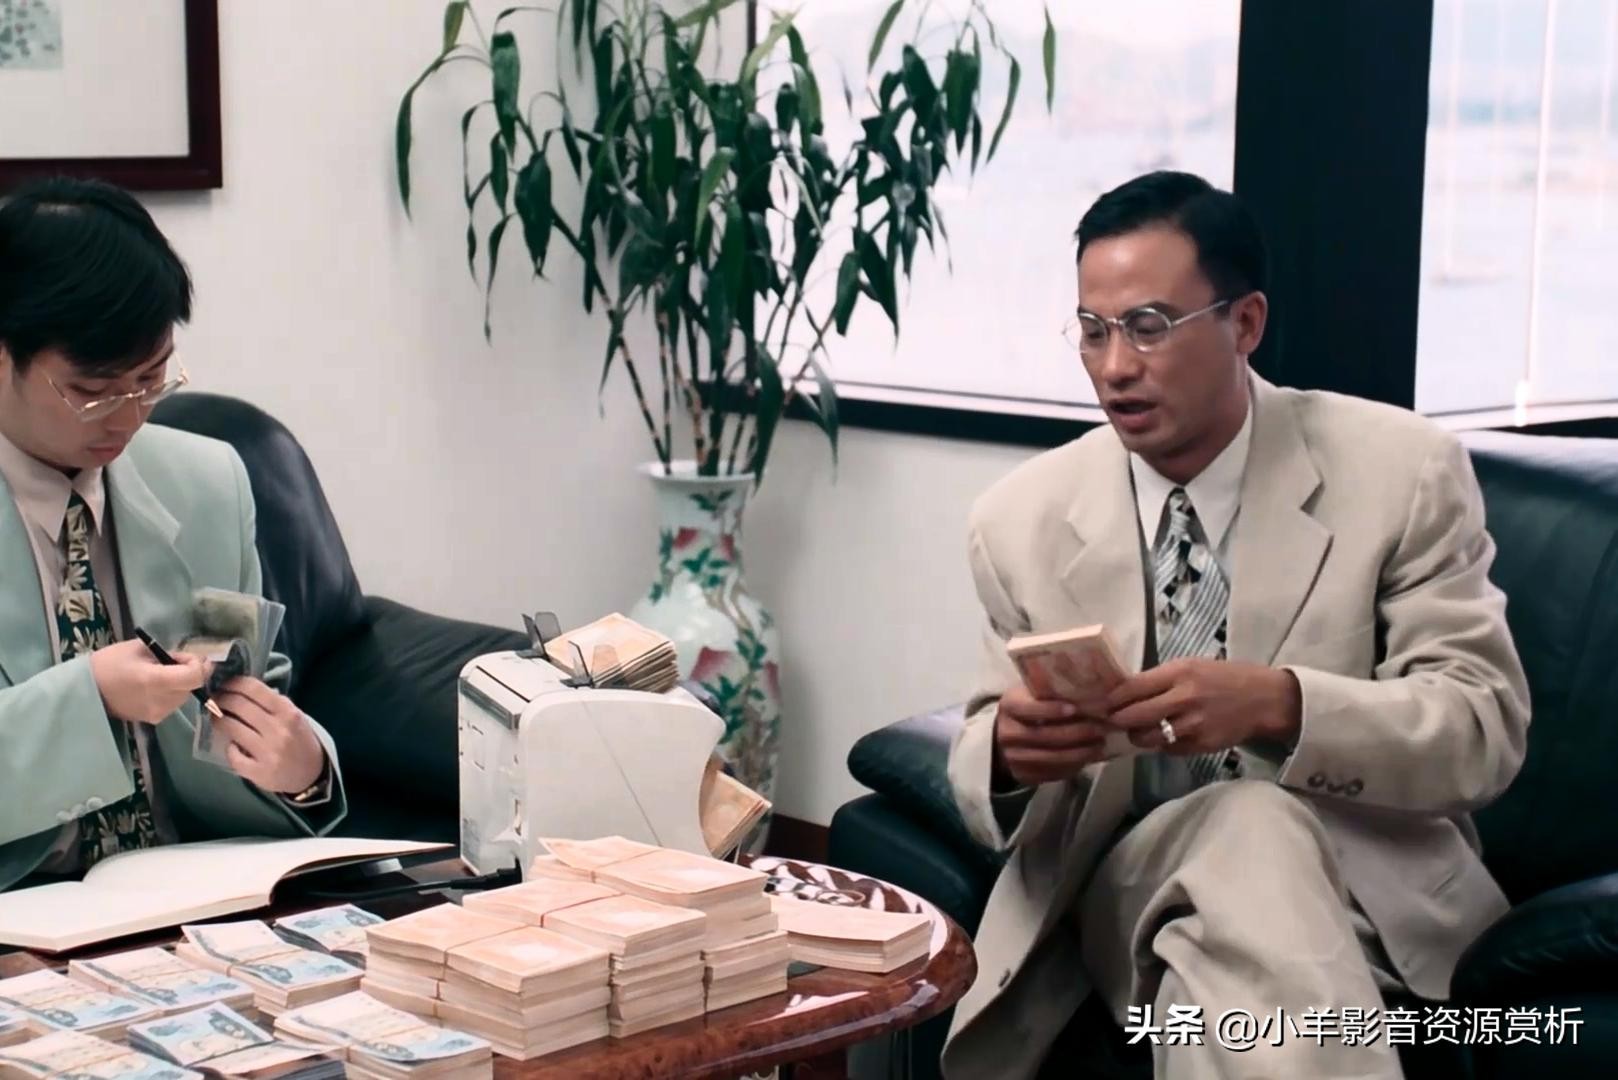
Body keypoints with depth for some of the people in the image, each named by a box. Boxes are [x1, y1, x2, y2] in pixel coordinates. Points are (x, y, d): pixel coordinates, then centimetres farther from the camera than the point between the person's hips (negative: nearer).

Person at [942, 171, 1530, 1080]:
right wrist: (1009, 751, -20)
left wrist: (1278, 704, -29)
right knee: (1246, 819, -34)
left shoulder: (1404, 473, -5)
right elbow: (989, 770, 7)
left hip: (1363, 871, -1)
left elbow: (1487, 727, -10)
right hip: (1125, 875, 1)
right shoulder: (1021, 517, 2)